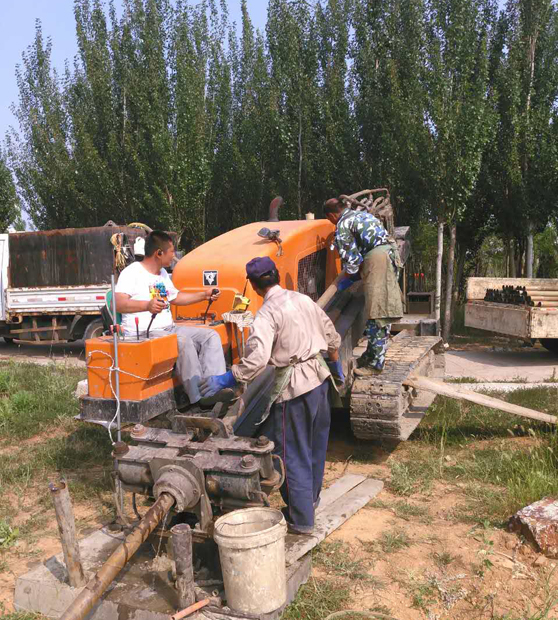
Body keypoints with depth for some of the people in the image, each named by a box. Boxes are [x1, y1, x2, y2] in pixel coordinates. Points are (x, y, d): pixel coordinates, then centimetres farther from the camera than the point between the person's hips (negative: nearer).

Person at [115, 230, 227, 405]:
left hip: (170, 329, 9)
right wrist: (147, 305, -39)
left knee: (210, 336, -6)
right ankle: (199, 396, -29)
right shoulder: (132, 272, -8)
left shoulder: (163, 273, 20)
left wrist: (204, 295, 27)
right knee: (184, 342, -33)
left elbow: (175, 298, 33)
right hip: (144, 334, -9)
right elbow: (118, 304, -22)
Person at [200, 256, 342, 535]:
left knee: (293, 454, 4)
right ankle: (311, 495, 42)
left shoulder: (267, 314, -18)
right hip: (319, 375, 8)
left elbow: (256, 359, -29)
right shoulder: (303, 299, 5)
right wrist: (335, 363, 29)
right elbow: (331, 335, 14)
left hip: (294, 386, -8)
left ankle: (301, 520, 14)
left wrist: (224, 381, -22)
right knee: (315, 441, 23)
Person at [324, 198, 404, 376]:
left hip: (376, 257, -9)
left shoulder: (343, 226, -1)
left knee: (377, 314, -8)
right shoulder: (362, 214, 26)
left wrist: (349, 279, 14)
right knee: (385, 309, 12)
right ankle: (371, 354, 23)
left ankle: (375, 364, -5)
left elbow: (351, 258, -4)